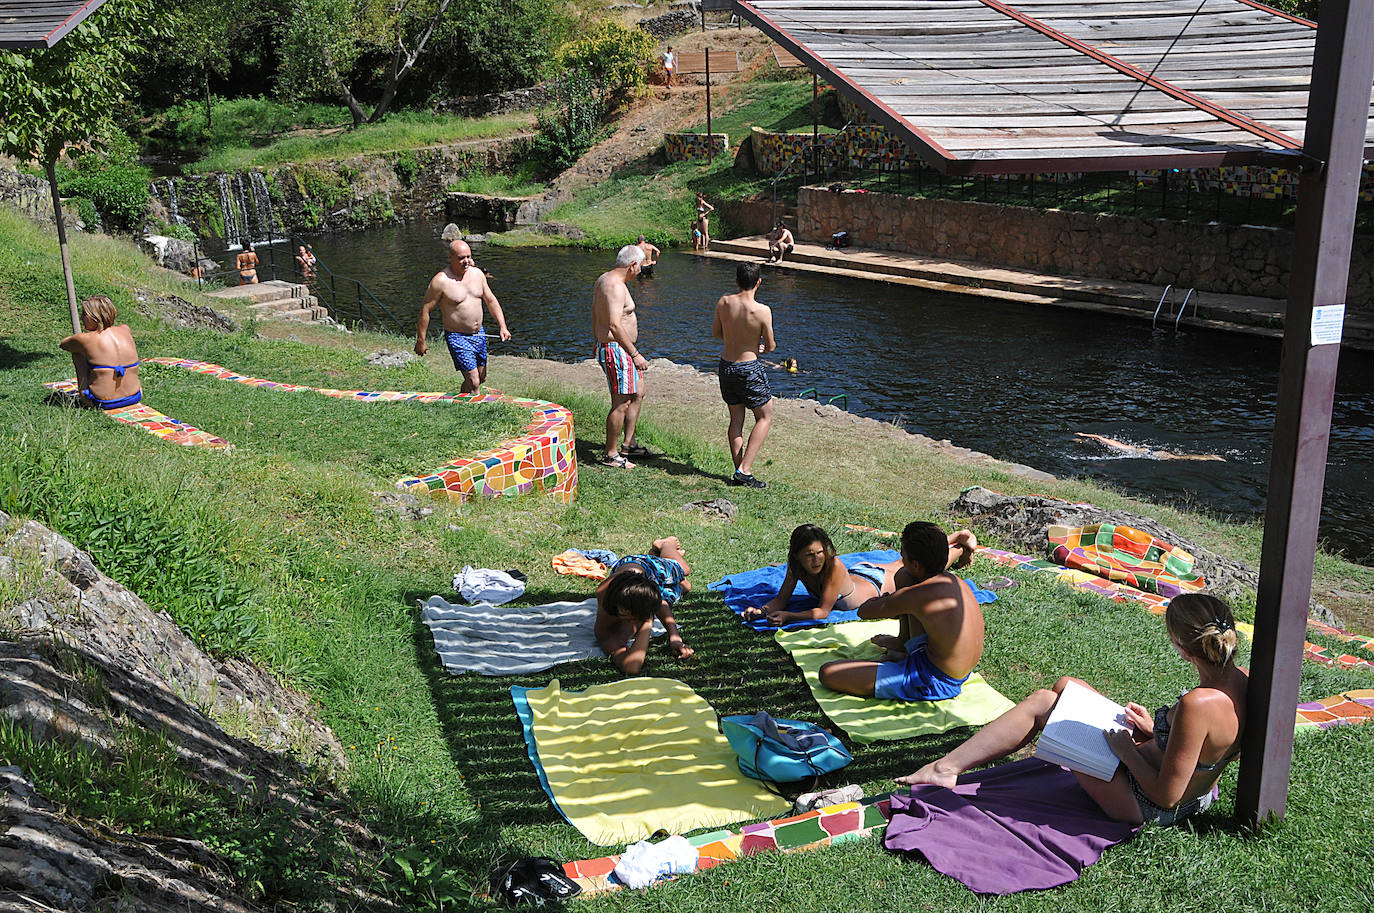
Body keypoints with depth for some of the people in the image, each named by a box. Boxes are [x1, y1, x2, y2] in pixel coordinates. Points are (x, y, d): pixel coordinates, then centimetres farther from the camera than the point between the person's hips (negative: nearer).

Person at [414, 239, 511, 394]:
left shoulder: (477, 273, 3)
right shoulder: (441, 281, -16)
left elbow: (491, 300, 14)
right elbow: (425, 310, -11)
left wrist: (502, 326, 6)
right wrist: (420, 341, -9)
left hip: (479, 334, 7)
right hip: (457, 337, -7)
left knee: (482, 378, 18)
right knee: (473, 383, -13)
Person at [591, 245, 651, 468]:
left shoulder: (604, 279, 12)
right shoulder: (616, 286, -21)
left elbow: (594, 314, 22)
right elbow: (615, 325, -29)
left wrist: (597, 342, 32)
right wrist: (635, 354, -24)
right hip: (616, 350, -11)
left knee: (638, 394, 19)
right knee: (621, 404, -5)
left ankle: (628, 444, 28)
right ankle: (610, 455, 5)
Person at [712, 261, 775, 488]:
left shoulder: (724, 302, -6)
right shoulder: (762, 311, -19)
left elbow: (716, 333, 9)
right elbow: (770, 346, -7)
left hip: (726, 366, 5)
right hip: (749, 368, -5)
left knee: (736, 420, 16)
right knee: (765, 418, 11)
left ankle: (739, 471, 15)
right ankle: (745, 469, 1)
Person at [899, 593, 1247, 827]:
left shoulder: (1198, 705, -37)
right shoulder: (1241, 679, -11)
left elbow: (1166, 795, -29)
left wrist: (1126, 749, -15)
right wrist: (1154, 731, 1)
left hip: (1147, 808, -9)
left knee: (1043, 702, 2)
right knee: (1064, 686, 15)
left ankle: (948, 766, 18)